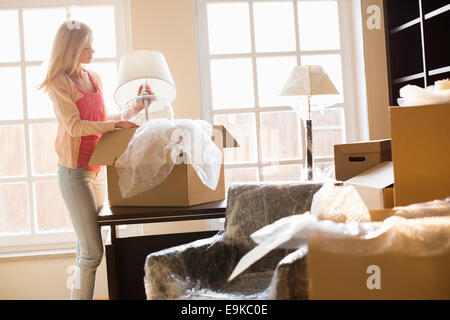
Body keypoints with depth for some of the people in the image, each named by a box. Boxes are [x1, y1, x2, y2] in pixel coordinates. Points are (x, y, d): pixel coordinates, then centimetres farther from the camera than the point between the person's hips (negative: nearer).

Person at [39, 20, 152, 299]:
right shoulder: (59, 83, -7)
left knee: (87, 249, 9)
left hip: (98, 169, 7)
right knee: (92, 251, -11)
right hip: (75, 170, -7)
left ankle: (80, 291, 18)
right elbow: (75, 126, -16)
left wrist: (134, 110, 14)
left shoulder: (94, 78, 15)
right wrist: (117, 124, -19)